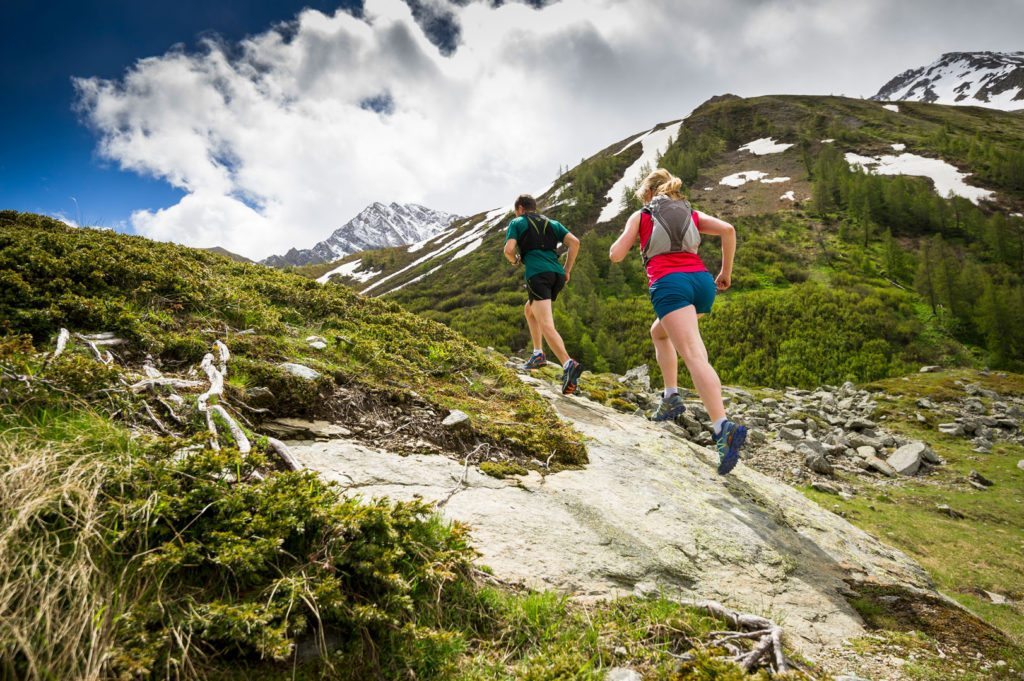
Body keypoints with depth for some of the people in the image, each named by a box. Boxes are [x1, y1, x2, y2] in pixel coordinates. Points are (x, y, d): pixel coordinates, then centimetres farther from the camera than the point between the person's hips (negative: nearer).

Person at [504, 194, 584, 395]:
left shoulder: (517, 222, 13)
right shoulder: (552, 223, 25)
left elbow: (509, 249, -2)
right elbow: (574, 242, 11)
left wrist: (515, 261, 20)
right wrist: (567, 270, 15)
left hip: (537, 274, -6)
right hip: (557, 274, 6)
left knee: (546, 325, -17)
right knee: (529, 310, 29)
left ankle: (569, 365, -37)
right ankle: (538, 354, 20)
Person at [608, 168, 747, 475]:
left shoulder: (640, 216, 16)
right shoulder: (692, 214, 24)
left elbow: (615, 255, 10)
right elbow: (727, 229, 7)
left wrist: (625, 235, 32)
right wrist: (726, 272, 14)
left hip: (669, 283, -5)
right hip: (702, 280, 5)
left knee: (694, 356, -20)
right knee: (659, 332, 31)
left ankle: (723, 427, -38)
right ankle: (671, 397, 19)